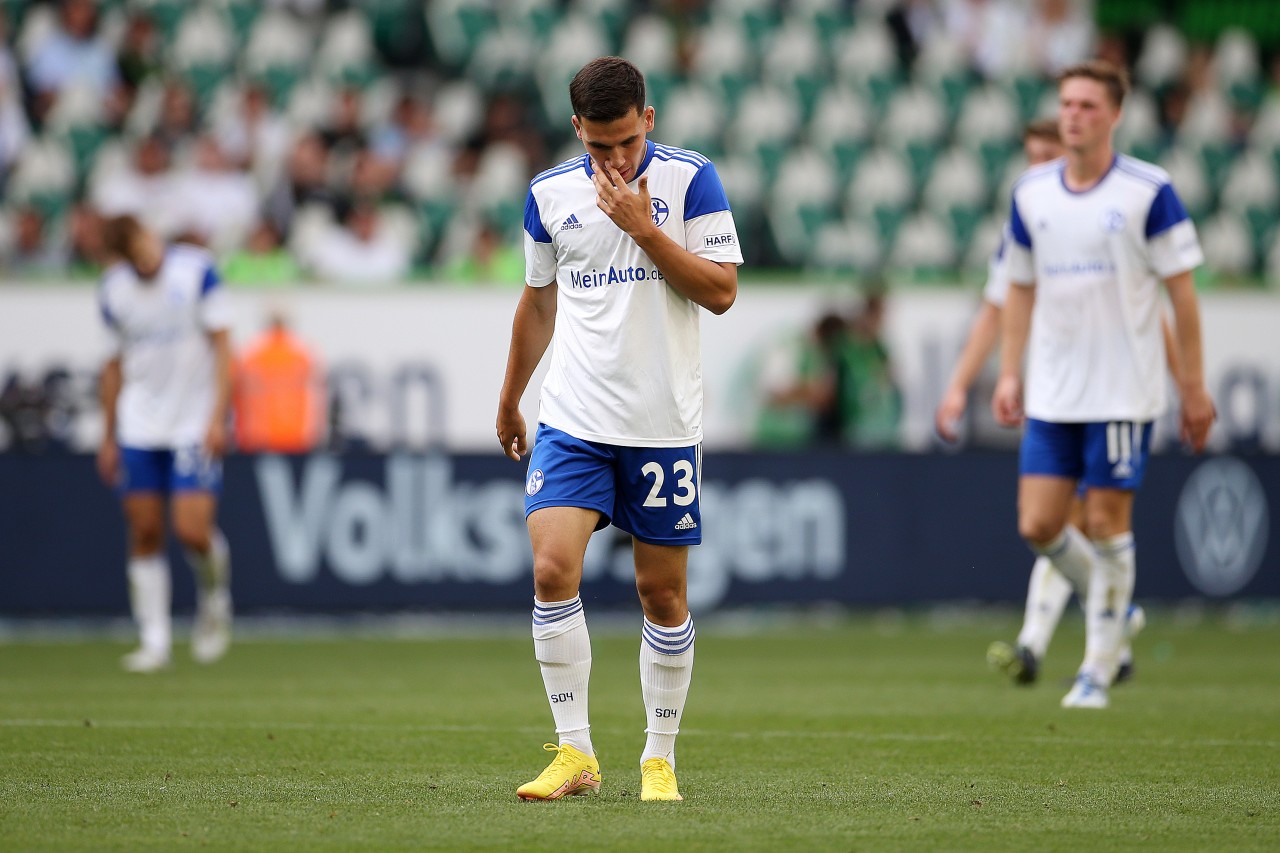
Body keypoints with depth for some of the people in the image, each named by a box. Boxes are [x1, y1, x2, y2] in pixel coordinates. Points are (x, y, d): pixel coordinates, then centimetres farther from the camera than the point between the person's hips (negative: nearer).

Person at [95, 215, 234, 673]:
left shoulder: (196, 269, -7)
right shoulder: (113, 288, 4)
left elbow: (222, 344, -5)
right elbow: (116, 363, 14)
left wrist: (218, 417, -12)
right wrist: (109, 437, 13)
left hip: (196, 424, -3)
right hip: (138, 426, 3)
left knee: (193, 529, -13)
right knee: (144, 532, 0)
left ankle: (214, 599, 17)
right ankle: (154, 640, 7)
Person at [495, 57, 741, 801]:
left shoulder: (690, 179, -4)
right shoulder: (550, 194, 5)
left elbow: (721, 292, -9)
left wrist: (643, 228, -17)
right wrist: (509, 401, 24)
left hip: (664, 425, -2)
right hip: (573, 420, 2)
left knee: (664, 594, 4)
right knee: (553, 572, -14)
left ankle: (660, 759, 17)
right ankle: (576, 753, -7)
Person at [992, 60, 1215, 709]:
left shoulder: (1148, 192, -7)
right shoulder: (1030, 193, 6)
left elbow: (1182, 291, -3)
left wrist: (1194, 387, -5)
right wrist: (1010, 374, 10)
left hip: (1123, 390, -4)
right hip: (1051, 393, 4)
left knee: (1107, 524, -4)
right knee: (1038, 526, -1)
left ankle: (1098, 668, 9)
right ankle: (1117, 604, 26)